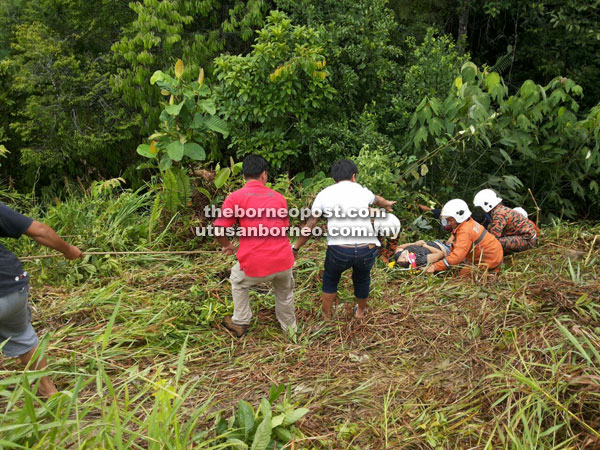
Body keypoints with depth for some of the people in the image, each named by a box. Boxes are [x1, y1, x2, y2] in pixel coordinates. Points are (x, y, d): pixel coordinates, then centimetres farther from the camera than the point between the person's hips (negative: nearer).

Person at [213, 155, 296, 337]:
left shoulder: (235, 197, -2)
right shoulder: (278, 197, 9)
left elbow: (218, 232, -5)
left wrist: (228, 245, 15)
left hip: (255, 265, -2)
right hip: (283, 260, 3)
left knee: (238, 282, 30)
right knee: (284, 292, 31)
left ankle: (240, 323, 39)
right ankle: (289, 327, 48)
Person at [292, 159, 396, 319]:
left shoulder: (324, 194, 10)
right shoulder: (362, 191, 18)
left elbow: (309, 226, 10)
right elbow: (377, 199, 42)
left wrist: (296, 247, 24)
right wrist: (387, 204, 65)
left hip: (339, 250, -2)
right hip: (367, 249, 2)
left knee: (330, 280, 27)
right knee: (362, 279, 31)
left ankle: (326, 317, 39)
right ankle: (361, 312, 52)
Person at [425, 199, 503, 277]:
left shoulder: (465, 231, -26)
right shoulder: (469, 224, 5)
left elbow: (457, 256, -34)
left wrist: (435, 267, -35)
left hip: (490, 262, -9)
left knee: (463, 274, -6)